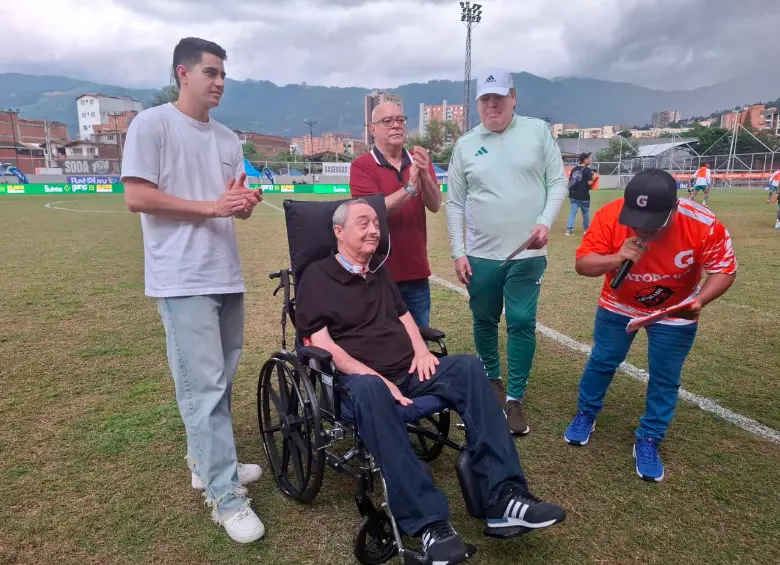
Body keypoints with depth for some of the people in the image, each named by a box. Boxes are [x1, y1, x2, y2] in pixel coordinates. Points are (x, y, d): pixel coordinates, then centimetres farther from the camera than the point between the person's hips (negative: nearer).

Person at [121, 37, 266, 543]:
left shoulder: (228, 138, 16)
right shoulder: (152, 124, -4)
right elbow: (137, 197, -11)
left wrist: (247, 203, -7)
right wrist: (211, 206, -16)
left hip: (227, 276, 8)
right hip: (183, 280, -7)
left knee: (220, 380, 15)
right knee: (204, 386, -7)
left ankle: (208, 463, 33)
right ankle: (226, 496, 3)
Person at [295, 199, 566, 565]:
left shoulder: (380, 272, 21)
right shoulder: (316, 278, 1)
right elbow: (322, 345, -8)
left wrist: (421, 349, 1)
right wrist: (373, 376, -20)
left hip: (408, 370, 6)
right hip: (359, 378, -5)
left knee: (468, 366, -20)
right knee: (368, 391, -40)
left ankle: (502, 496, -25)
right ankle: (428, 521, -40)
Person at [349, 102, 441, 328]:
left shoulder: (419, 161, 6)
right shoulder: (362, 165, -7)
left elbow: (435, 206, -5)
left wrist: (424, 176, -24)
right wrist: (410, 187, -28)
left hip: (416, 272, 4)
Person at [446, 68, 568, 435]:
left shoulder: (538, 131, 3)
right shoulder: (465, 145, 5)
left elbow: (558, 182, 3)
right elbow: (454, 203, 5)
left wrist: (545, 223, -14)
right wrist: (458, 252, -1)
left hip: (527, 254, -1)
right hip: (481, 255, 2)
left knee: (522, 323, -1)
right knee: (484, 321, 12)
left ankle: (515, 399, 13)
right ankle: (491, 379, 36)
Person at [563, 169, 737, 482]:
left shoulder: (704, 225, -30)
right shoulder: (609, 216, -30)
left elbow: (724, 270, -17)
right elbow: (582, 264, -26)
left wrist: (699, 300, -36)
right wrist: (615, 259, -45)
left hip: (674, 315, 0)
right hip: (618, 305, 1)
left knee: (664, 379, 5)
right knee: (601, 361, 11)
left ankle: (648, 441, 25)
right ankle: (586, 415, 36)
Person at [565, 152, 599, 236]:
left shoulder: (574, 169, 8)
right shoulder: (587, 170, -11)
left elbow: (570, 181, 11)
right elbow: (590, 183, -17)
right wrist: (594, 178, 0)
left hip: (573, 195, 5)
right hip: (583, 196, -4)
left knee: (572, 211, 3)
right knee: (586, 212, 13)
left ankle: (569, 229, -8)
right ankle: (586, 229, 25)